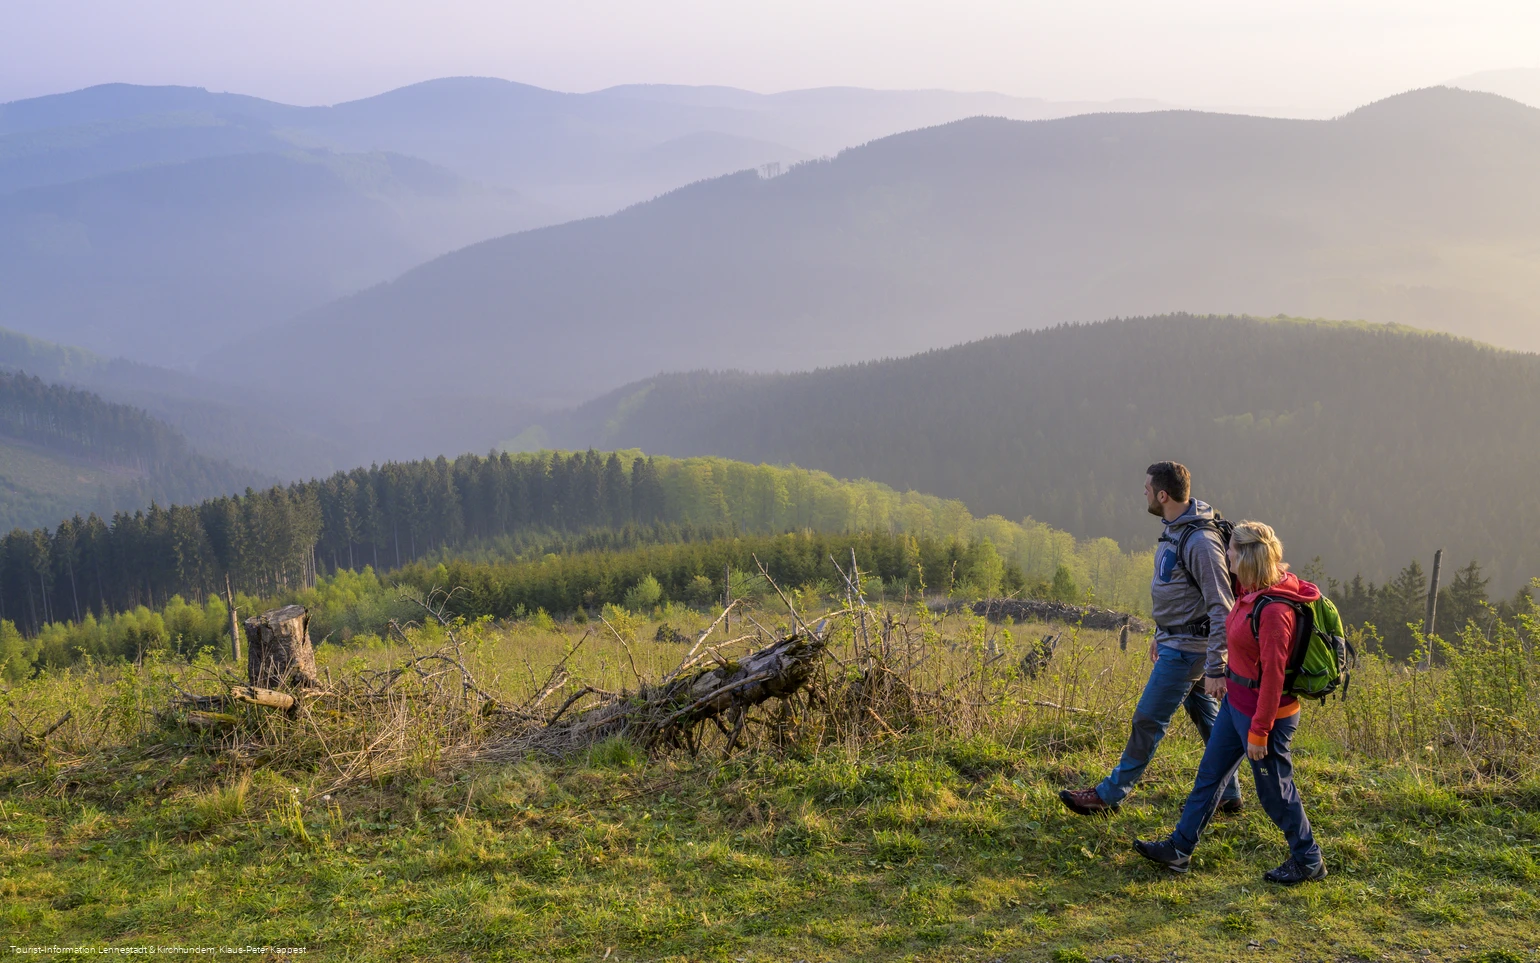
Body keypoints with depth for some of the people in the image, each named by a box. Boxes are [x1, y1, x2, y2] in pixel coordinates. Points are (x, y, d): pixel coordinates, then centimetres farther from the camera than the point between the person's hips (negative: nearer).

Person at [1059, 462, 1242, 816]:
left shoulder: (1201, 542, -24)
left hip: (1187, 649, -10)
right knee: (1206, 718, 16)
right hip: (1176, 641, 10)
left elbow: (1222, 608, -24)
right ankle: (1229, 795, 25)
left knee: (1148, 719, -1)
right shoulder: (1175, 530, 7)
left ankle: (1111, 794, 8)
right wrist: (1161, 633, 26)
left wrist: (1215, 669, -25)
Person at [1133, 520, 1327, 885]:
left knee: (1274, 790, 7)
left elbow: (1273, 676, -25)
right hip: (1236, 703, 10)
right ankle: (1179, 848, 27)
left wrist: (1258, 732, -21)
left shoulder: (1274, 610, -27)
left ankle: (1308, 861, 26)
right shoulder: (1252, 592, 0)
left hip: (1265, 711, -10)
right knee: (1209, 774, 16)